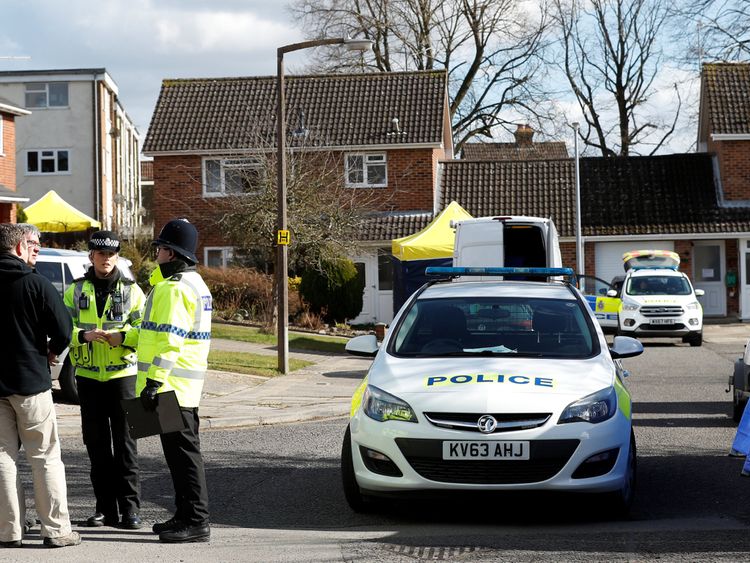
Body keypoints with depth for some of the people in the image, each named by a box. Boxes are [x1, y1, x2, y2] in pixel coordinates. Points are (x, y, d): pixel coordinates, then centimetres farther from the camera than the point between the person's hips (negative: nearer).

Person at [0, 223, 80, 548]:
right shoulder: (35, 284, -11)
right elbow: (63, 329, -13)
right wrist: (52, 351, 8)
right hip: (30, 380, -3)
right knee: (45, 456, 5)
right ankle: (56, 530, 4)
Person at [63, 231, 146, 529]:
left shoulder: (131, 290, 5)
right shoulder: (75, 290, 8)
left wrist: (122, 337, -19)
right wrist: (83, 335, -19)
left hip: (122, 374, -2)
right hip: (88, 377, 2)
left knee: (125, 443, -4)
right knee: (97, 444, 6)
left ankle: (130, 507, -1)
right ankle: (105, 508, 13)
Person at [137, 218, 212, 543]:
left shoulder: (173, 288, -17)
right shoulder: (195, 283, 18)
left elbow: (170, 340, -24)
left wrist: (153, 381, -24)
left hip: (170, 384, -11)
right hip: (187, 386, 11)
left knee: (183, 452, -8)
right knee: (182, 451, 16)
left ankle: (196, 522, -7)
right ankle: (186, 516, 23)